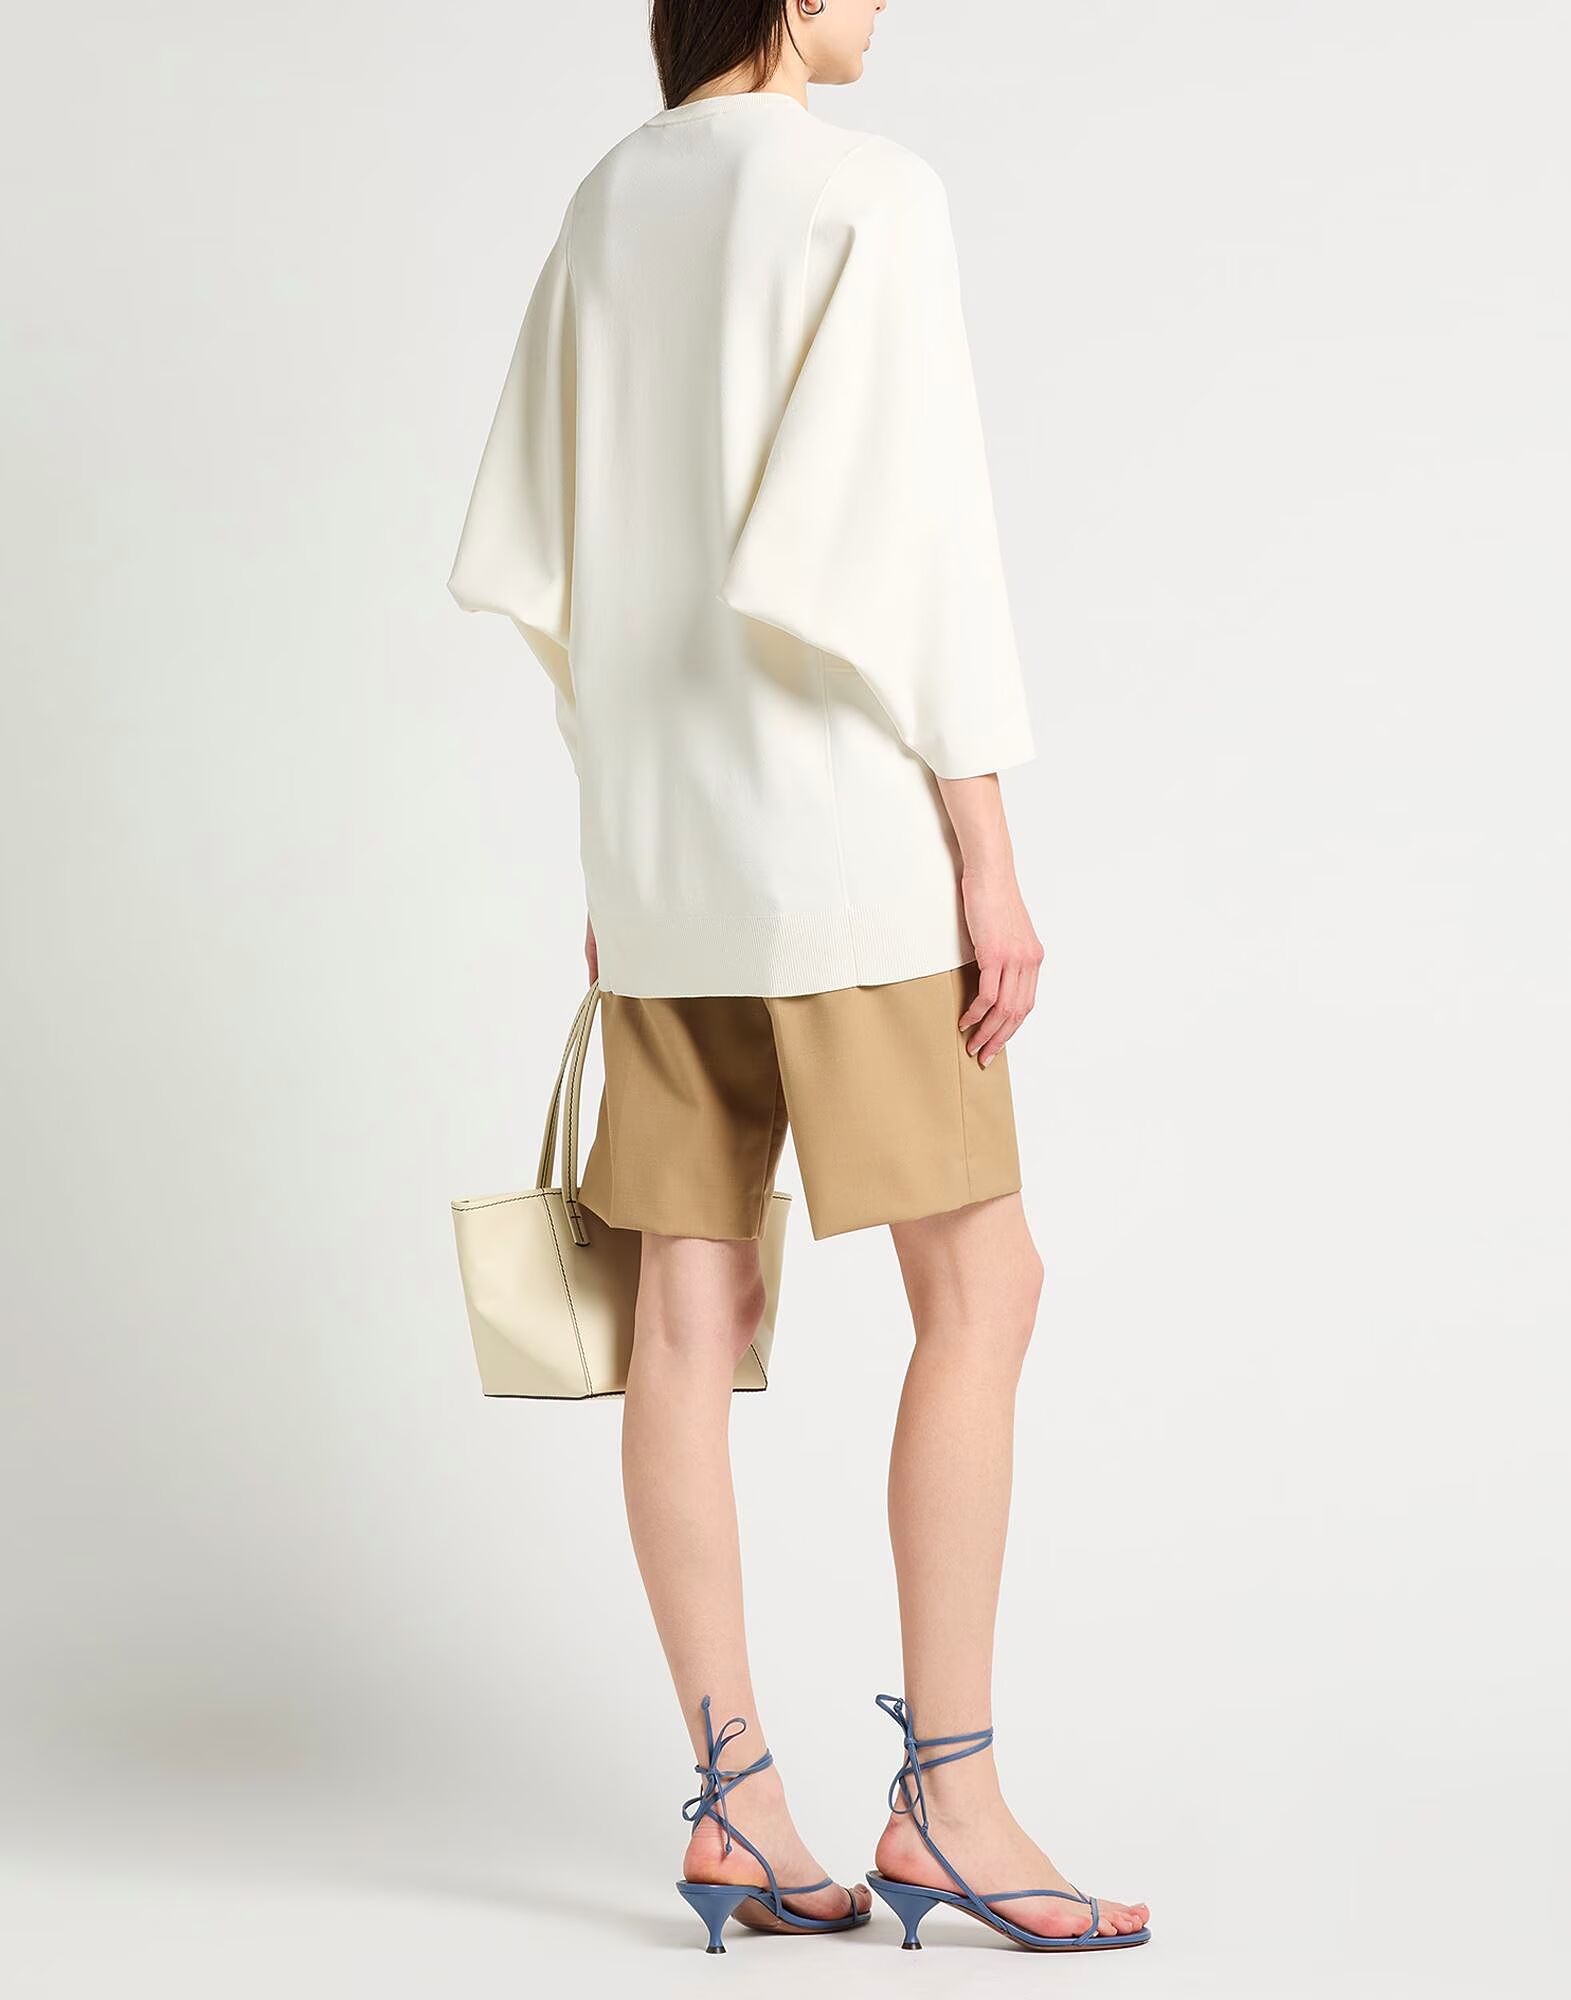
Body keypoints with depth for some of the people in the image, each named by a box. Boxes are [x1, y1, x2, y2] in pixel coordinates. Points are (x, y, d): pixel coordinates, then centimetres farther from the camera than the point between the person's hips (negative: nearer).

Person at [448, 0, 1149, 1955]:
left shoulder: (607, 211, 13)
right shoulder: (866, 195, -9)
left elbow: (531, 553, 14)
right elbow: (911, 532, -15)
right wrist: (988, 848, -12)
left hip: (660, 834, 7)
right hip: (840, 827, -7)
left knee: (695, 1308, 4)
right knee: (977, 1283, 0)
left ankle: (735, 1805, 8)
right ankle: (947, 1795, 1)